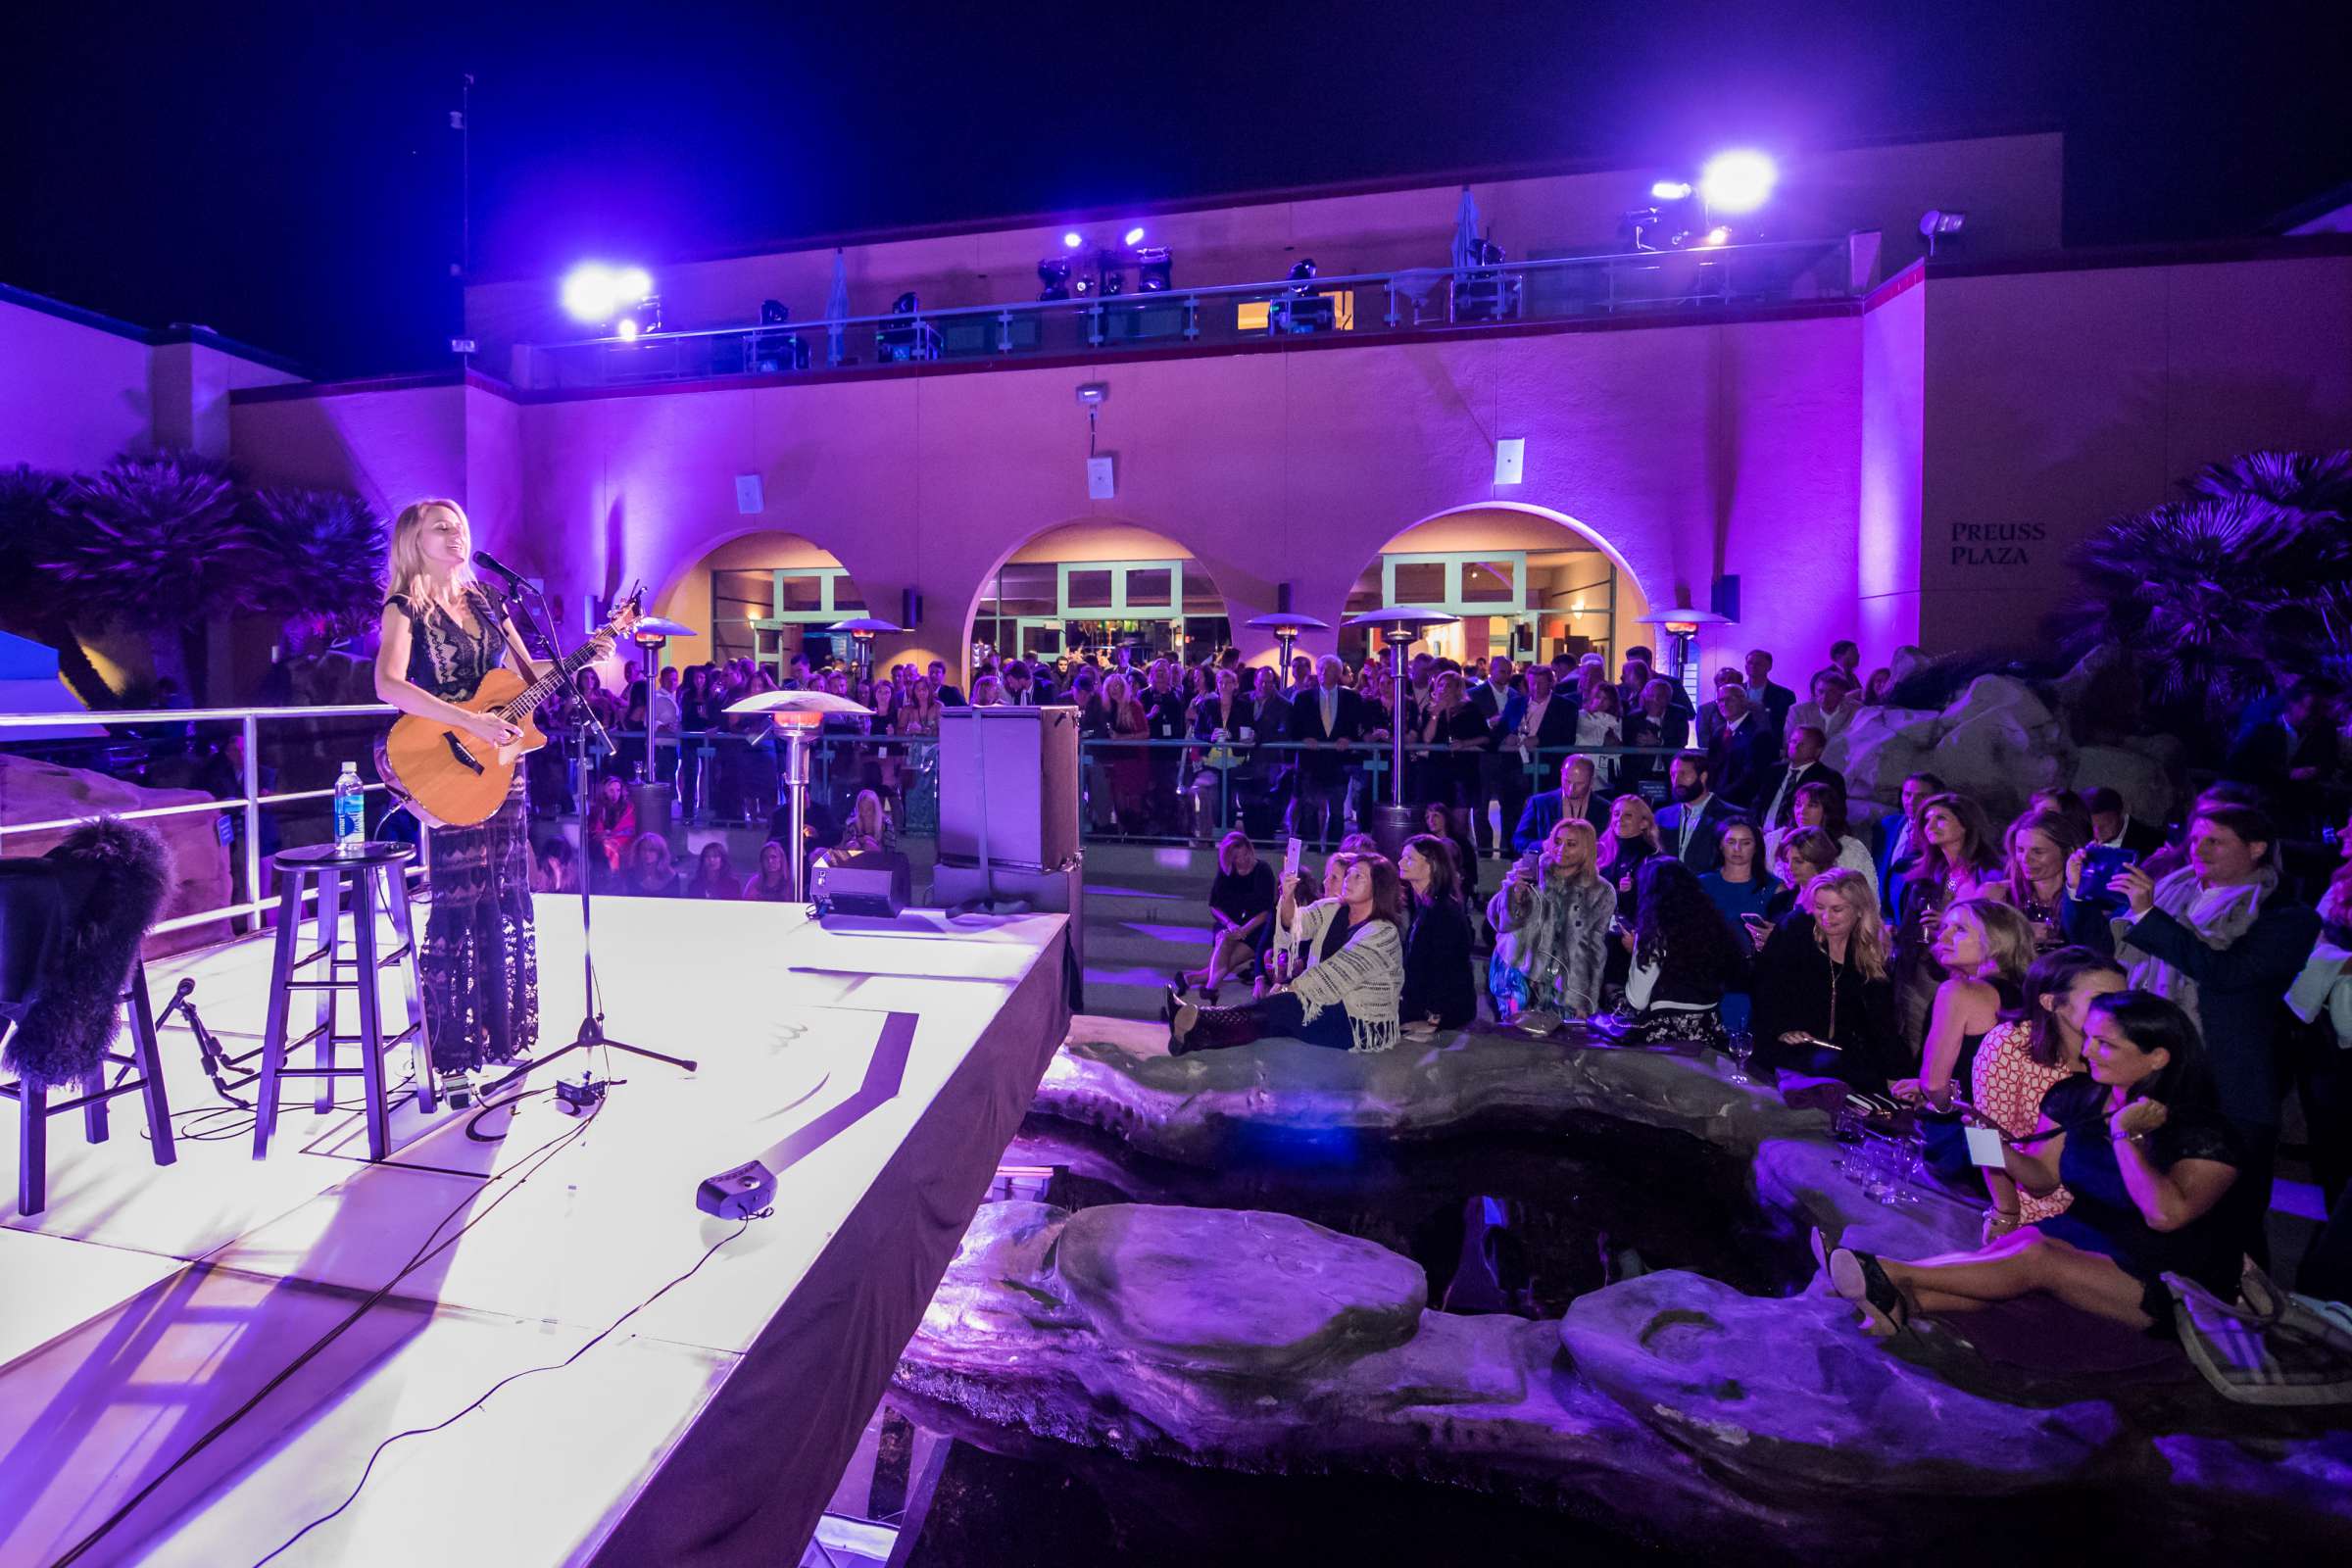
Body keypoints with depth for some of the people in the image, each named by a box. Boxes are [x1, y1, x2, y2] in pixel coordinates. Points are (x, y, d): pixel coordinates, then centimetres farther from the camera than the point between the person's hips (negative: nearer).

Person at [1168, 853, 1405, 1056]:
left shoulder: (1384, 931, -15)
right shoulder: (1332, 910, 7)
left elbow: (1339, 972, -20)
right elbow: (1295, 924, -8)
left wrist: (1287, 989, -17)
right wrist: (1287, 896, -29)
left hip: (1363, 1024, -6)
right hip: (1328, 1006, 6)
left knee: (1283, 1005, -25)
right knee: (1272, 1021, -19)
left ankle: (1197, 1018, -33)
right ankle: (1196, 1036, -32)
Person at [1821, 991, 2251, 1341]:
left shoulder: (2204, 1131, -13)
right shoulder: (2077, 1098, 3)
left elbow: (2165, 1215, -26)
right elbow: (2042, 1177, 6)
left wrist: (2126, 1135, -24)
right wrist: (1998, 1148, -13)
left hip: (2165, 1283, -5)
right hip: (2084, 1243, 5)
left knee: (2034, 1255, -30)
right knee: (2020, 1243, -27)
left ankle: (1891, 1273, -36)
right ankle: (1899, 1301, -49)